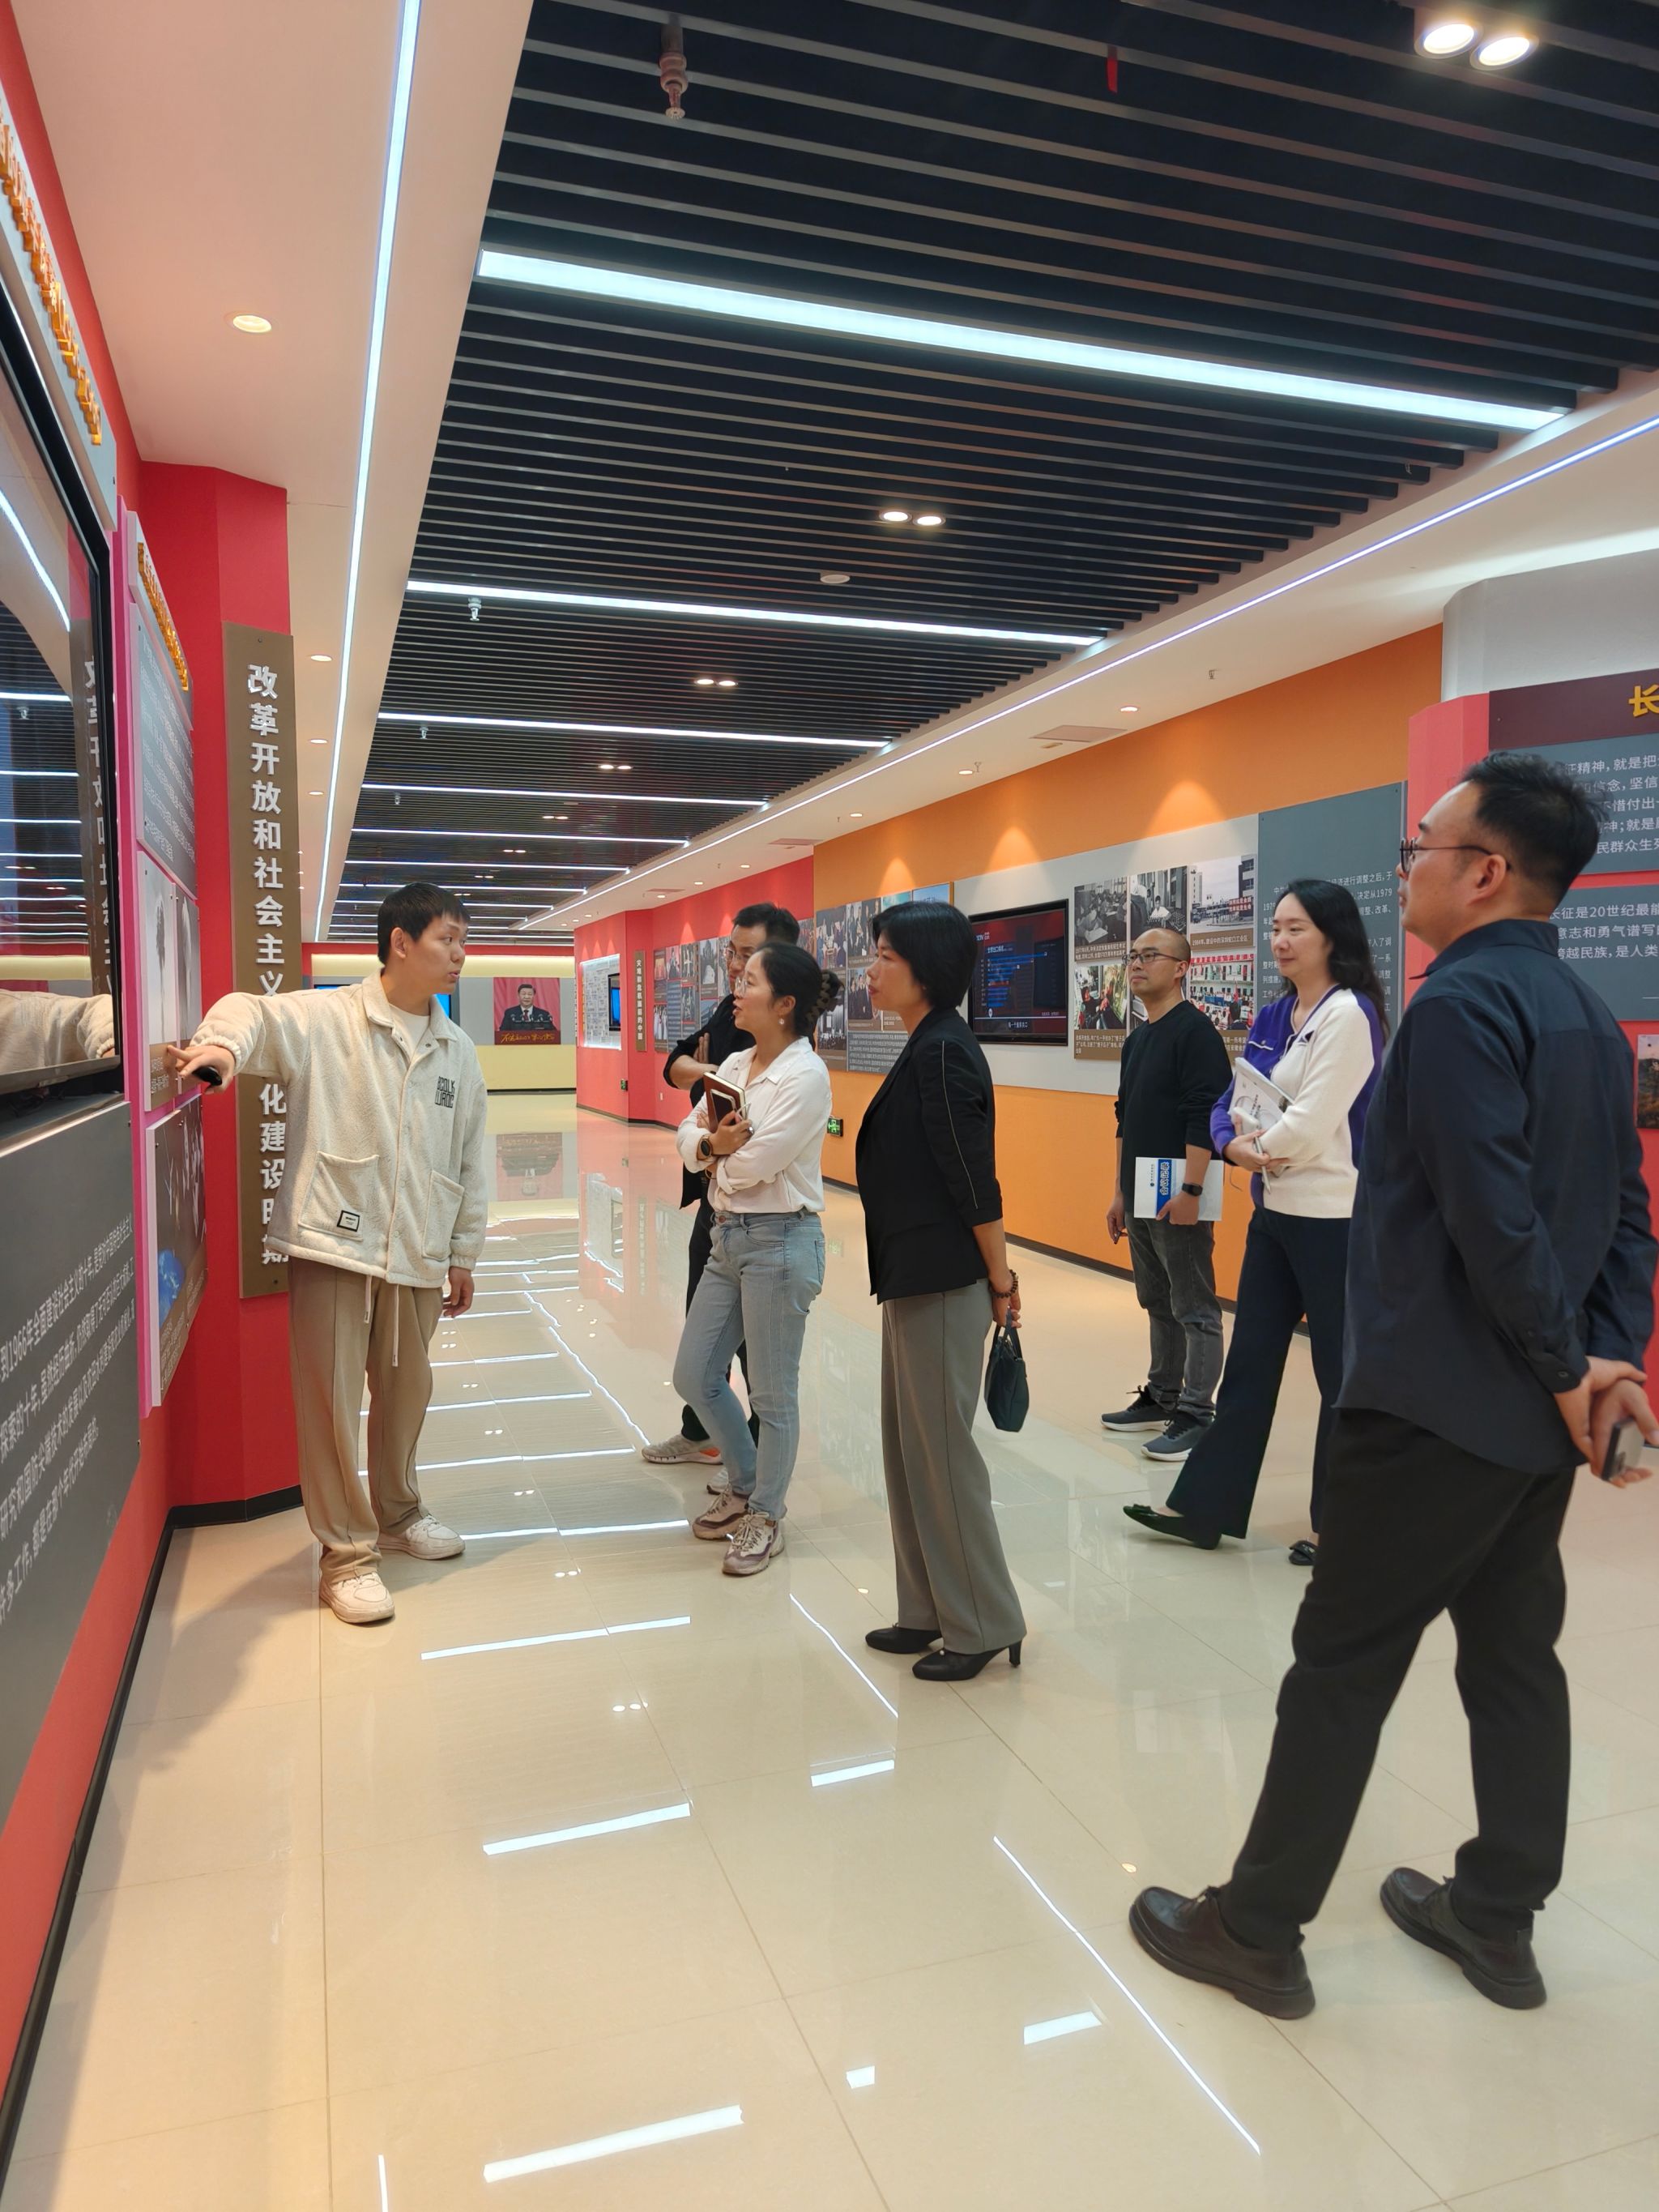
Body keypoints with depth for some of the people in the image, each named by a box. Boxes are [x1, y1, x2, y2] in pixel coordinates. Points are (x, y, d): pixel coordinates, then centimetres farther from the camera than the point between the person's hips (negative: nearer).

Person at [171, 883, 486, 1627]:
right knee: (332, 1399, 2)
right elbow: (255, 1013, -20)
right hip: (332, 1243, -4)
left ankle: (397, 1512, 38)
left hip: (417, 1255, 5)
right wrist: (225, 1042, -44)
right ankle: (347, 1553, 17)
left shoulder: (457, 1050, 9)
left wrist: (464, 1253, 13)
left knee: (405, 1391, 16)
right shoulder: (323, 1020, -5)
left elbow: (469, 1162, 12)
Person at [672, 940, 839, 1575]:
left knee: (773, 1393, 5)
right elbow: (688, 1133, 8)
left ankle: (764, 1517, 24)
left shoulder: (805, 1076, -17)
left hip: (779, 1241, -8)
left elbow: (754, 1164, -21)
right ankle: (743, 1484, 36)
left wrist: (716, 1155, -1)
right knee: (694, 1375, 15)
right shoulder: (734, 1065, 8)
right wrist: (711, 1144, -13)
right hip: (727, 1235, 9)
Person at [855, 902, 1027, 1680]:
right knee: (908, 1446, 16)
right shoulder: (924, 1047, 12)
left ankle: (983, 1625, 16)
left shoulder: (944, 1052, -18)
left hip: (945, 1285, -10)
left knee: (942, 1450, 1)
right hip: (914, 1278, 10)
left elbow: (974, 1179, -19)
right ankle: (930, 1612, 28)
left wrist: (1000, 1277, -12)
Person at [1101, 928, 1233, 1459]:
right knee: (1159, 1305, 18)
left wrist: (1190, 1191, -23)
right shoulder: (1137, 1038, 15)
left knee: (1194, 1310, -1)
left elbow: (1204, 1118, -19)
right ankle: (1161, 1399, 29)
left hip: (1179, 1201, -9)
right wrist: (1120, 1192, 18)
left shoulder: (1195, 1031, -12)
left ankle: (1196, 1415, 6)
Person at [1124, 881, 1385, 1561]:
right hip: (1275, 1211, 8)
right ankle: (1203, 1507, 21)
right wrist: (1235, 1145, -13)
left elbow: (1311, 1124, -21)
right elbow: (1230, 1102, 8)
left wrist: (1254, 1146, -4)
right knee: (1249, 1361, 13)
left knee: (1341, 1374, 5)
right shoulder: (1273, 1016, 11)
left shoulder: (1348, 1014, -14)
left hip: (1334, 1217, -8)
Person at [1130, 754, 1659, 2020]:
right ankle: (1499, 1919, 33)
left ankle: (1258, 1931, 17)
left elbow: (1495, 1220, -24)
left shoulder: (1463, 1002, -17)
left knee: (1343, 1663, 2)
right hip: (1539, 1417, 9)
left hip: (1438, 1406, -9)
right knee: (1515, 1655, 17)